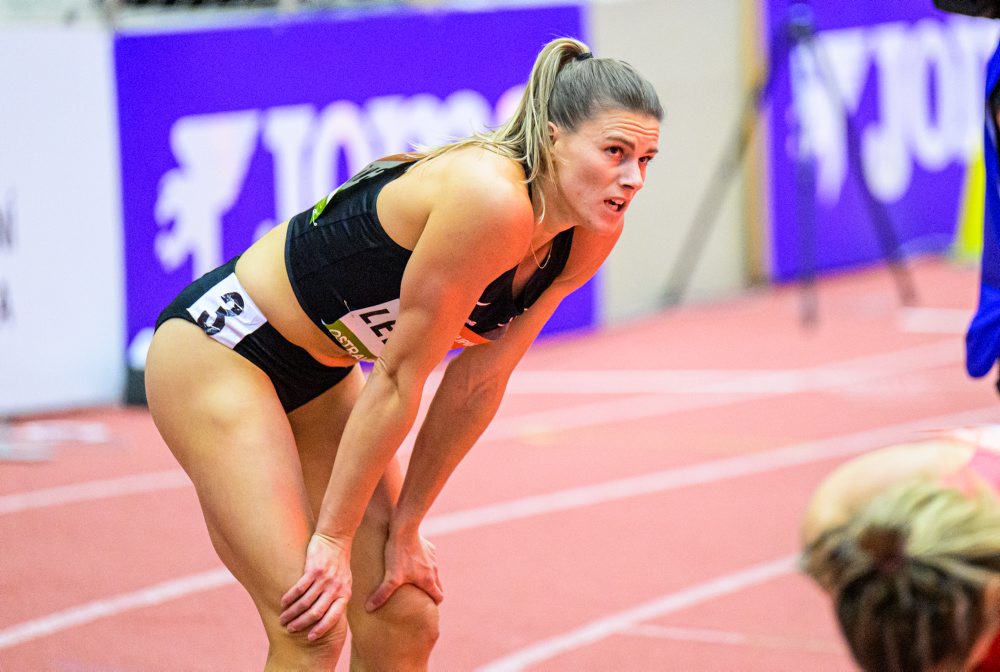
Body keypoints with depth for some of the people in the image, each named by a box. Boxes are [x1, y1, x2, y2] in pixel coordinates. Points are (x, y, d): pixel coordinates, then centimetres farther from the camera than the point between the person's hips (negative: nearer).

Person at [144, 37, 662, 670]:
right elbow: (398, 381, -24)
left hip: (321, 376, 9)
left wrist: (406, 526, 3)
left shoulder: (589, 237, -6)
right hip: (220, 348, -8)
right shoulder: (490, 200, -31)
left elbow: (476, 385, 1)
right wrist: (333, 537, -17)